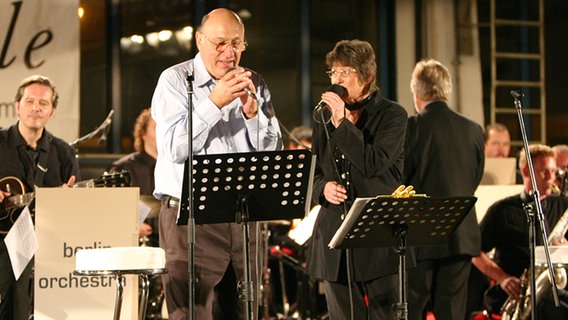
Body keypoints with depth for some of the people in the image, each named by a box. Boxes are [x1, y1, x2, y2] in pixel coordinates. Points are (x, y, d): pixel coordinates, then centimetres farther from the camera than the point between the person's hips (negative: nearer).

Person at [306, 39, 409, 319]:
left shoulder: (392, 114, -1)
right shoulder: (324, 117, 14)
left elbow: (375, 164, -14)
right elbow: (312, 171, 18)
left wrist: (343, 124, -15)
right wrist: (323, 187, -5)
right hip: (335, 237, 5)